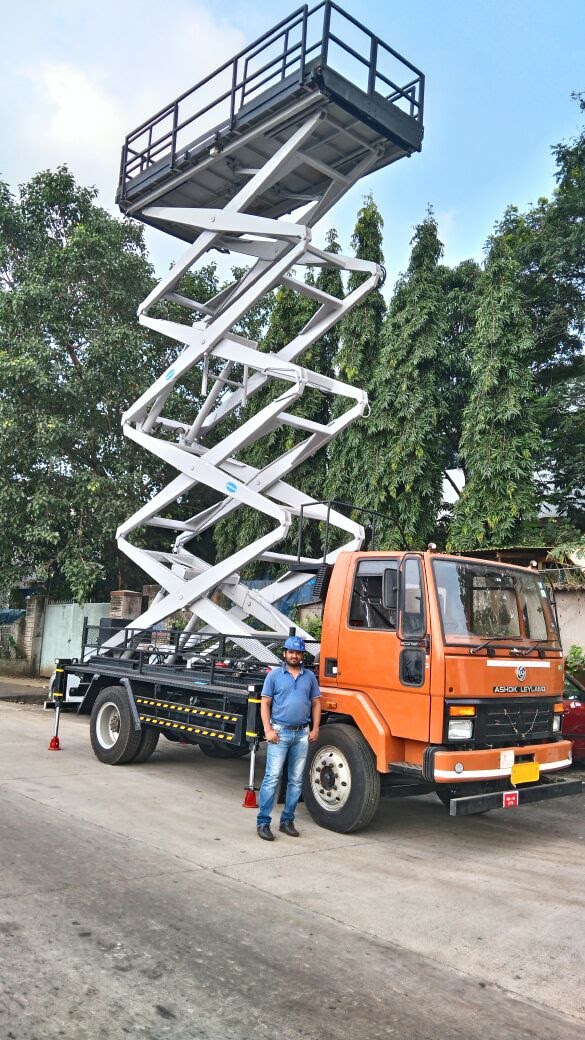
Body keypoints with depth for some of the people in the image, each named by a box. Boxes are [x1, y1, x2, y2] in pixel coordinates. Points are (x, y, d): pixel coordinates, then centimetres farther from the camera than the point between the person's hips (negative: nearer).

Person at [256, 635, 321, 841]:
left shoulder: (309, 676, 10)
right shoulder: (274, 675, 2)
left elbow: (316, 703, 12)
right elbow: (265, 704, 0)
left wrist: (315, 729, 2)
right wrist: (268, 730, -9)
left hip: (302, 734, 4)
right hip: (280, 732, -3)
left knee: (296, 780, 8)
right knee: (272, 778, -7)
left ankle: (287, 820, 19)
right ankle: (263, 822, -1)